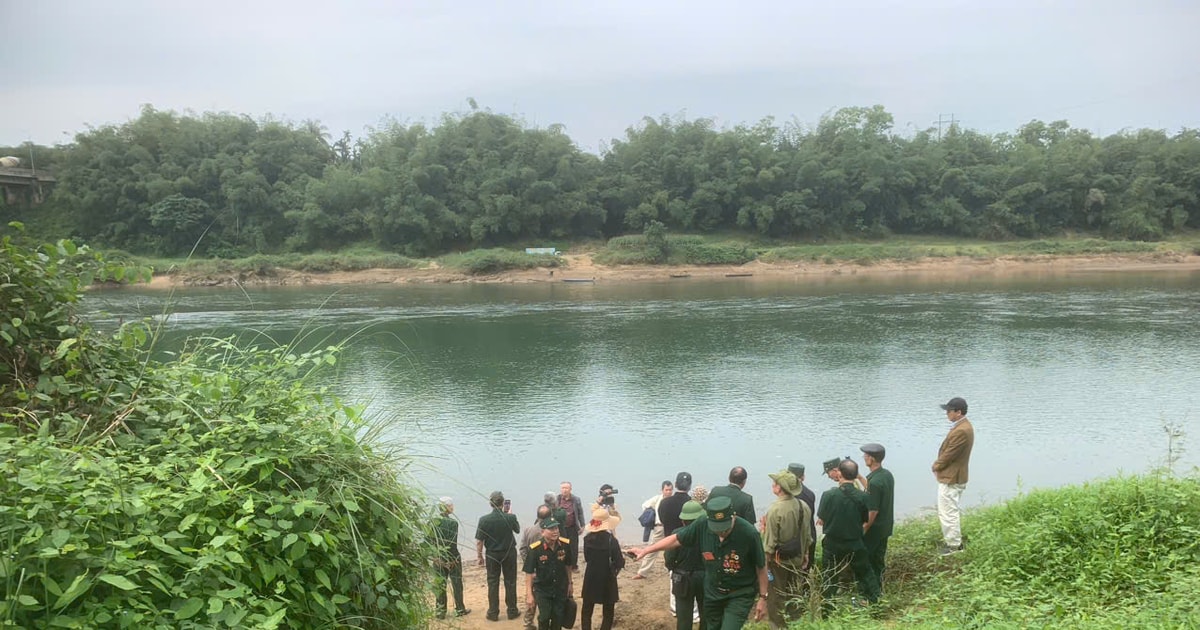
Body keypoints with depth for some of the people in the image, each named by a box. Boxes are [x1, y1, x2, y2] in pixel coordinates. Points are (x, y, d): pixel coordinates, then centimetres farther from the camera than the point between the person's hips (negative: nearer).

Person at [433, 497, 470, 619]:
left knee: (439, 586, 11)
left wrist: (436, 556, 3)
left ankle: (440, 612, 16)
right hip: (452, 558, -4)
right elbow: (453, 544, -19)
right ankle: (459, 609, 21)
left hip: (438, 559, 4)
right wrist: (454, 559, -10)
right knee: (457, 584, 11)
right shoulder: (452, 522, -16)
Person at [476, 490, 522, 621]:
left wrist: (480, 557, 3)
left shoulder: (484, 519, -15)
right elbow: (517, 530, 7)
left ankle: (493, 613, 15)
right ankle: (512, 611, 19)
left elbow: (479, 541, -10)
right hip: (509, 554, 0)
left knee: (493, 583, 11)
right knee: (510, 583, 12)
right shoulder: (510, 517, -14)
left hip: (492, 555, 0)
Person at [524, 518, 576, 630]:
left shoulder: (565, 544, -13)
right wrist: (529, 594, -17)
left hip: (561, 588, 3)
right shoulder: (535, 549, -23)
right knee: (544, 617, -3)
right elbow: (529, 572, -17)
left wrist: (570, 583, 12)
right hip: (542, 589, -3)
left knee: (558, 617, 11)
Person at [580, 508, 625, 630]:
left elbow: (587, 558, 6)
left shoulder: (587, 538, -5)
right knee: (607, 613, 11)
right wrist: (623, 558, 5)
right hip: (607, 580, -3)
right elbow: (619, 563, -15)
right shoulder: (611, 540, -18)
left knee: (586, 611, 17)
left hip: (590, 579, 3)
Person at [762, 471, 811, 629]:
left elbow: (770, 541, -18)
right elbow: (807, 535, 7)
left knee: (776, 598, 7)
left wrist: (765, 561, -7)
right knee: (794, 595, 19)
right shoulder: (804, 507, -5)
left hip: (779, 561, -6)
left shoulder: (774, 510, -23)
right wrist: (805, 554, 20)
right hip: (798, 560, 6)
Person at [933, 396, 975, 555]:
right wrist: (938, 465, 6)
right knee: (951, 511, 22)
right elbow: (947, 450, 14)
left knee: (947, 513, -1)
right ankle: (954, 540, 34)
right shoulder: (963, 425, 8)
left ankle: (954, 545, 9)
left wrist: (936, 466, -6)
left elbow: (949, 454, -22)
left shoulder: (961, 431, -26)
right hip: (954, 476, 11)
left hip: (950, 478, -11)